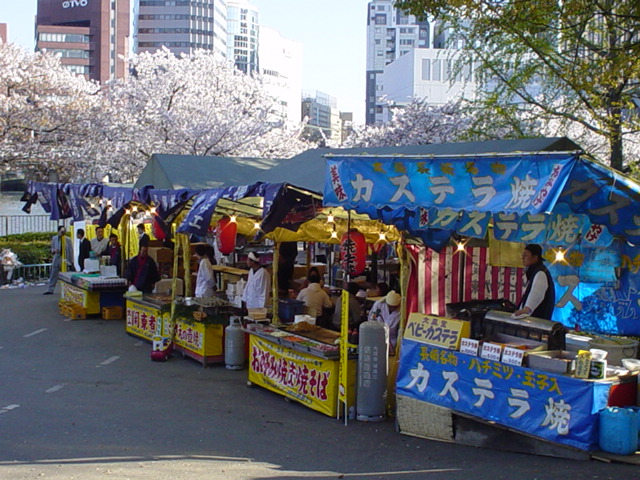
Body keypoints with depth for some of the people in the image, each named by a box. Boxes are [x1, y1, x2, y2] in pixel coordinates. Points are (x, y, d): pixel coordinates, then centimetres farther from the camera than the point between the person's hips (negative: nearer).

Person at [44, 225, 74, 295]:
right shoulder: (54, 238, 4)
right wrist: (54, 251, -12)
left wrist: (71, 262, 0)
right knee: (53, 275, 3)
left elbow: (71, 251, 1)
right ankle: (50, 290, 6)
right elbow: (52, 248, 14)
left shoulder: (68, 239, -3)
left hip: (65, 260, -2)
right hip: (56, 259, 2)